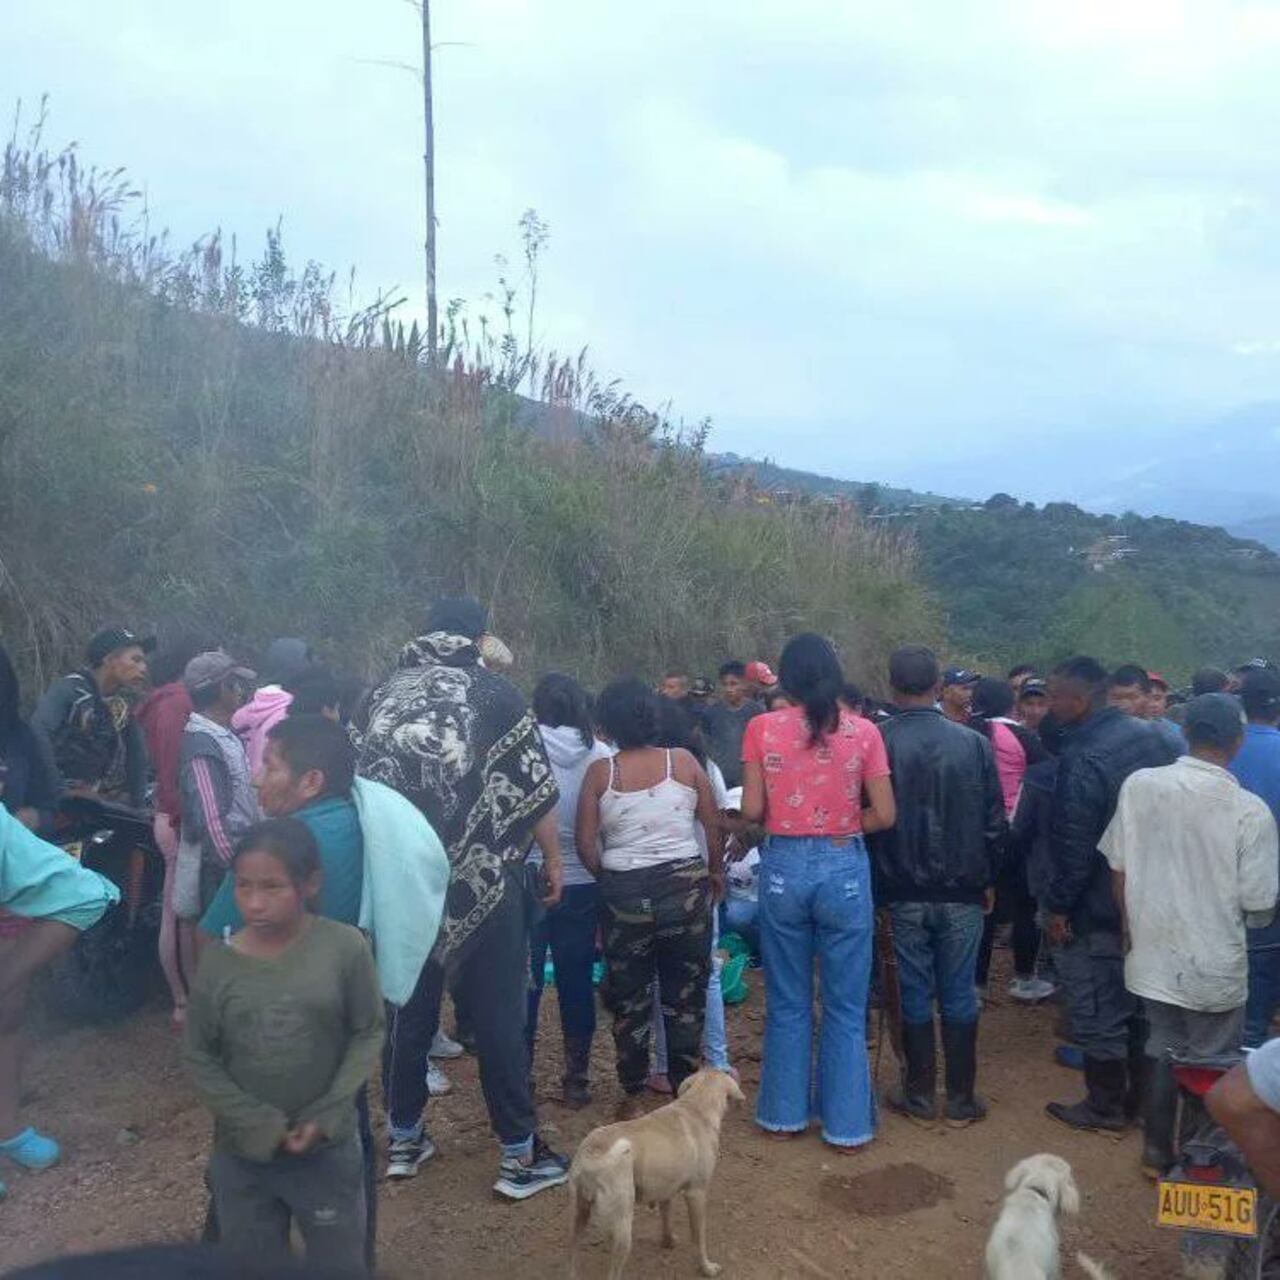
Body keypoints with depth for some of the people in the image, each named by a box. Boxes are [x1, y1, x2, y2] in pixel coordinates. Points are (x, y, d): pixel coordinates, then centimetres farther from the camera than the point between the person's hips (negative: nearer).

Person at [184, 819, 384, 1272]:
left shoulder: (345, 947, -15)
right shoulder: (217, 962, -10)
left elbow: (368, 1033, -7)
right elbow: (199, 1058, -3)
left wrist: (326, 1116, -14)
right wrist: (259, 1124, -11)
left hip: (328, 1150, -1)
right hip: (242, 1154, 1)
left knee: (340, 1265, 16)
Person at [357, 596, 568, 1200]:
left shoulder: (385, 695, 6)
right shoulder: (493, 691, -5)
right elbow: (534, 785, -6)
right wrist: (552, 858, 5)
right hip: (484, 878, -4)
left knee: (408, 1007, 16)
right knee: (498, 1013, 4)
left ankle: (403, 1138, 29)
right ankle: (520, 1154, 13)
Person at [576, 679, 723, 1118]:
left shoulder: (600, 772, -5)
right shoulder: (684, 762, -4)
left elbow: (585, 844, -7)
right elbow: (714, 826, -2)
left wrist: (608, 878, 10)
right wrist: (715, 870, 14)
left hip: (623, 892, 0)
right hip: (685, 885, 0)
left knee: (629, 998, 15)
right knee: (685, 995, 13)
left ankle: (633, 1097, 24)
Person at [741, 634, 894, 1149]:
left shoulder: (762, 729, -6)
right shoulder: (863, 731, -5)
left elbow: (751, 809, -7)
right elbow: (883, 815, -6)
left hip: (783, 868, 1)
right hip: (844, 868, 0)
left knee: (787, 1004, 16)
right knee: (846, 1007, 12)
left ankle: (785, 1112, 28)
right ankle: (846, 1123, 21)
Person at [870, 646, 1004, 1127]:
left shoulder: (877, 743, -12)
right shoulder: (973, 744, -7)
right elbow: (996, 823, -1)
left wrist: (877, 882, 8)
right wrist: (988, 880, 12)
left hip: (903, 893, -1)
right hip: (962, 892, 1)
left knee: (915, 996, 10)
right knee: (959, 996, 11)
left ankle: (920, 1097, 20)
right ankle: (961, 1101, 20)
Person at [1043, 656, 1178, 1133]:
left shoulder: (1082, 759, -25)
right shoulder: (1149, 737, 1)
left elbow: (1075, 845, -23)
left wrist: (1059, 906, -13)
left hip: (1096, 910, -8)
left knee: (1097, 1011, 7)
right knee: (1138, 1003, 20)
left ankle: (1105, 1105, 20)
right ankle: (1140, 1095, 33)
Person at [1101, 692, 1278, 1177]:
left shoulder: (1139, 785, -11)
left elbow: (1119, 869, -2)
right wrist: (1228, 909, 11)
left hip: (1153, 951, 3)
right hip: (1214, 964, -3)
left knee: (1162, 1048, 21)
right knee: (1211, 1064, 16)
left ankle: (1156, 1152, 33)